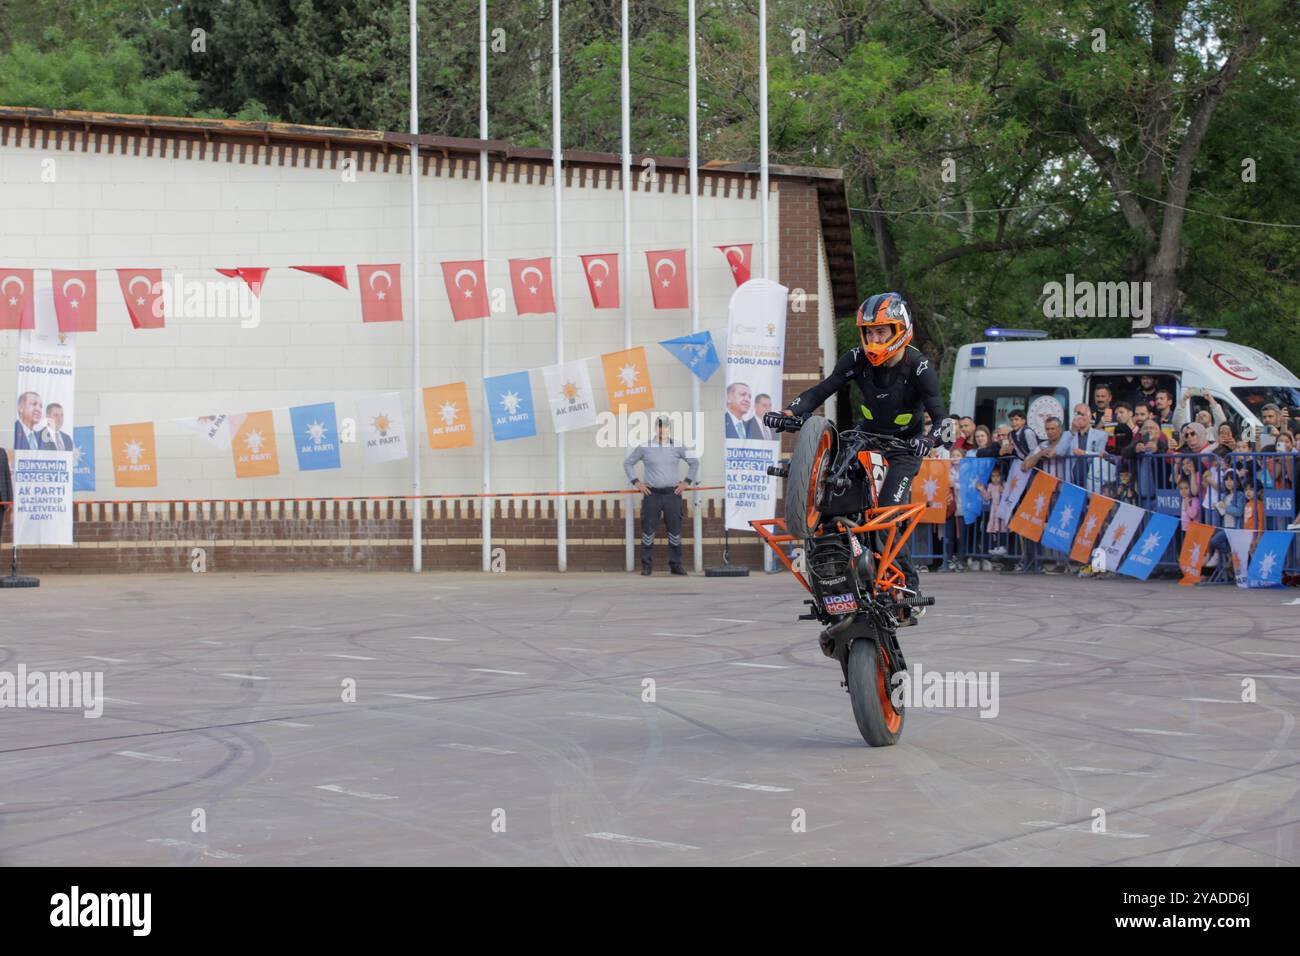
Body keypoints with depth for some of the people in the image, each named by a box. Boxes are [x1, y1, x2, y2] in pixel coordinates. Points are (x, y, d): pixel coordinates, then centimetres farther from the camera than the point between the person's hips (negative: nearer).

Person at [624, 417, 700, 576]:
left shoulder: (677, 447, 6)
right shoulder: (645, 448, 3)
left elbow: (694, 462, 16)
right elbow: (628, 463, 12)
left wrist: (686, 482, 7)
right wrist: (636, 482, 4)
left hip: (672, 494, 1)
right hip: (651, 494, -1)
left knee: (675, 530, 2)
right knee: (648, 530, -2)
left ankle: (676, 565, 10)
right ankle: (646, 565, 4)